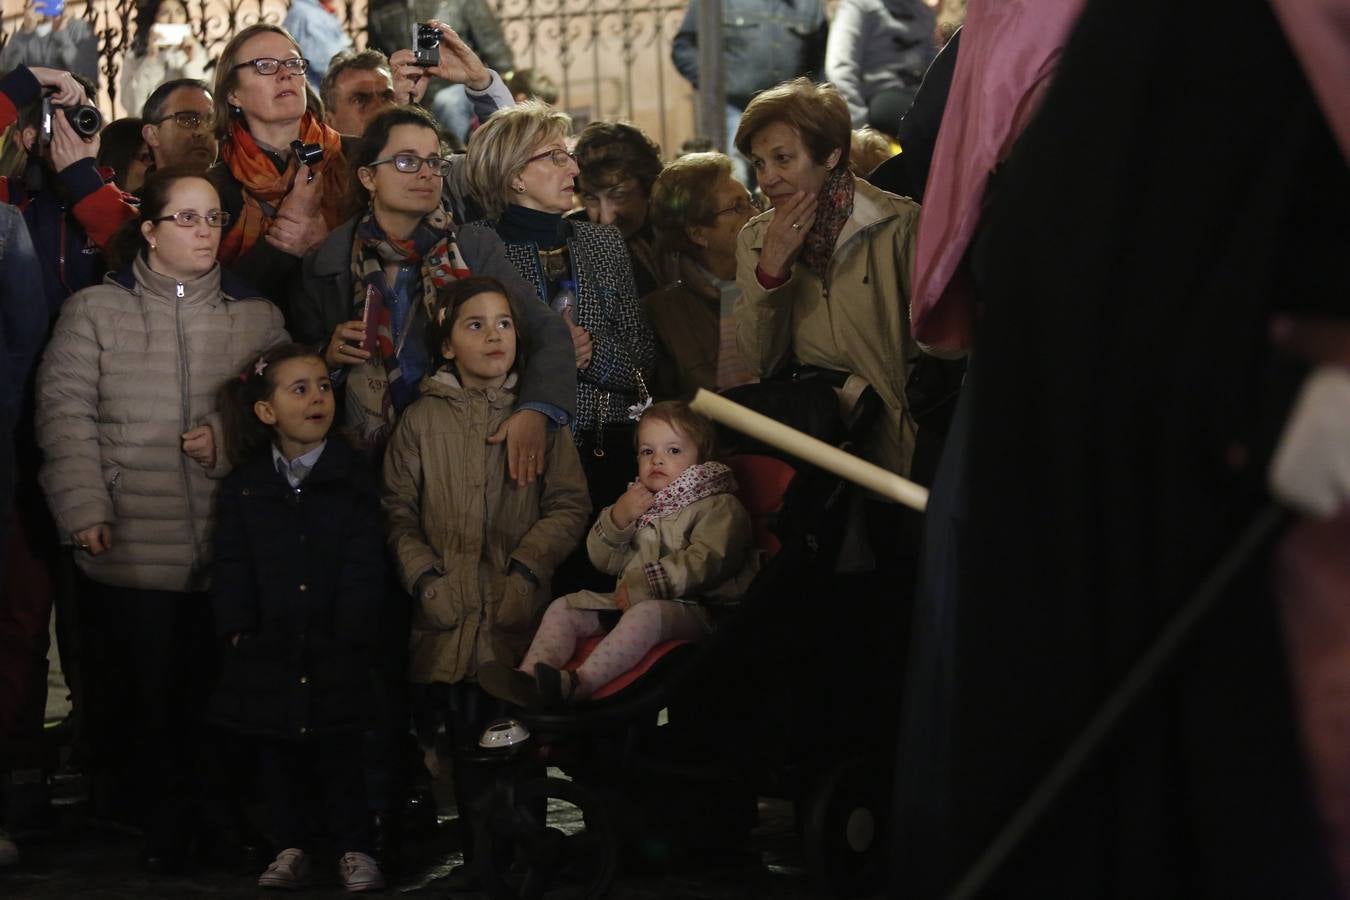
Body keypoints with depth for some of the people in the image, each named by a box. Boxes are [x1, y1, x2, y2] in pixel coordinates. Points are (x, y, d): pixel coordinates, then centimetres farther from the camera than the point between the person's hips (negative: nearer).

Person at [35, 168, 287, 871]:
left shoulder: (257, 317, 12)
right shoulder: (96, 311, 6)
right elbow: (66, 415, -1)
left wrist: (233, 439, -10)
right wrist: (83, 509, -10)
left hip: (230, 550, 2)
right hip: (130, 551, -1)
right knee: (137, 704, -1)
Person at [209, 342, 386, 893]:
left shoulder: (352, 479, 0)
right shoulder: (244, 486, 5)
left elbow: (364, 564, -5)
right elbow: (231, 566, 4)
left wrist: (349, 630, -13)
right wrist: (237, 629, -6)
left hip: (335, 654, -2)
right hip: (268, 653, 2)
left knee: (340, 752, 0)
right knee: (276, 754, 8)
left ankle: (354, 848, 10)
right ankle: (291, 847, 18)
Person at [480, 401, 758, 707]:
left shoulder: (719, 507, -3)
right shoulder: (638, 502, 21)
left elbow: (703, 563, -19)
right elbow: (603, 560, 15)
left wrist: (643, 585, -22)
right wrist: (617, 519, -4)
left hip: (691, 607, -8)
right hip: (629, 601, 8)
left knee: (646, 613, -37)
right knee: (563, 607, -3)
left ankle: (582, 681, -52)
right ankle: (531, 675, -26)